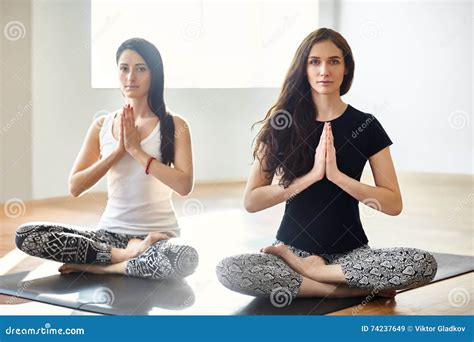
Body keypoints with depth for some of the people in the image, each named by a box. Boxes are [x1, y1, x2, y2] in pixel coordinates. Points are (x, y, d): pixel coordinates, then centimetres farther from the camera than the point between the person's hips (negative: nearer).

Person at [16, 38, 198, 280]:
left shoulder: (174, 125, -1)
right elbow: (74, 187, -1)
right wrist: (117, 151, -9)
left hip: (158, 236, -3)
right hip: (110, 233, 3)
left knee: (186, 258, -40)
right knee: (25, 235, -18)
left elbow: (184, 185, -15)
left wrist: (137, 150, -14)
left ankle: (97, 265, -17)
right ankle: (126, 254, -17)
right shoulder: (102, 126, 7)